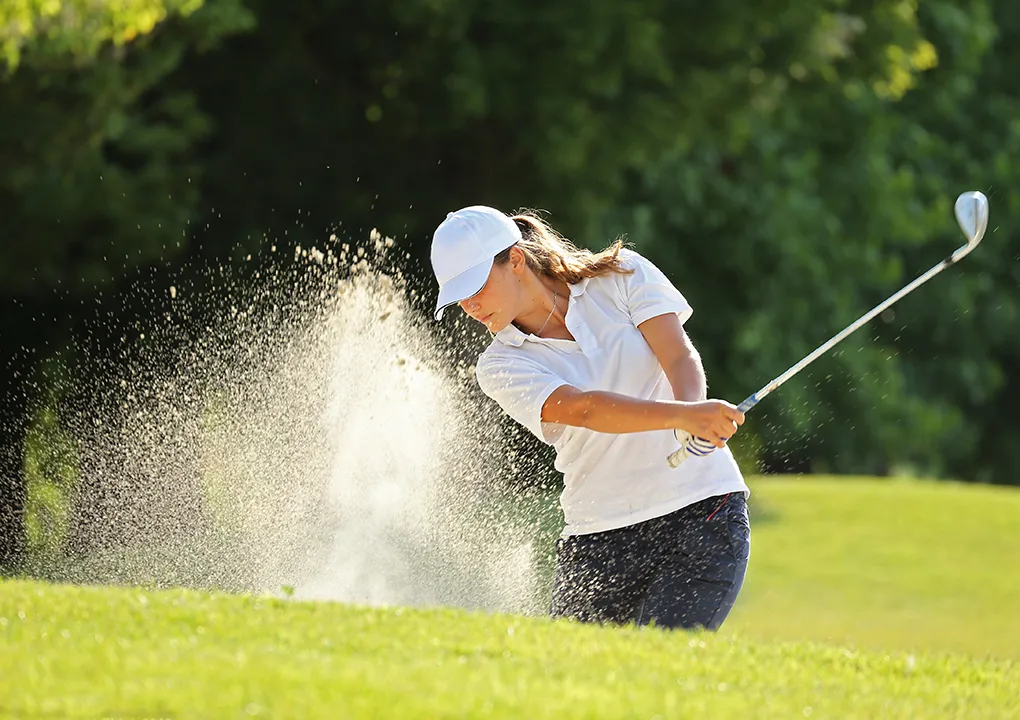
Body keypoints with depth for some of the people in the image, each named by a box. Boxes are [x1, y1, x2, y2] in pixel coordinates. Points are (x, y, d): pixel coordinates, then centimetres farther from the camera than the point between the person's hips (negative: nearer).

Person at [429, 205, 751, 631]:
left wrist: (693, 420, -34)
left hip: (704, 515, -2)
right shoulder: (500, 367, -1)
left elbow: (681, 360, -10)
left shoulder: (621, 275, 2)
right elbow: (583, 409, -19)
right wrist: (681, 415, -36)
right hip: (598, 542, 2)